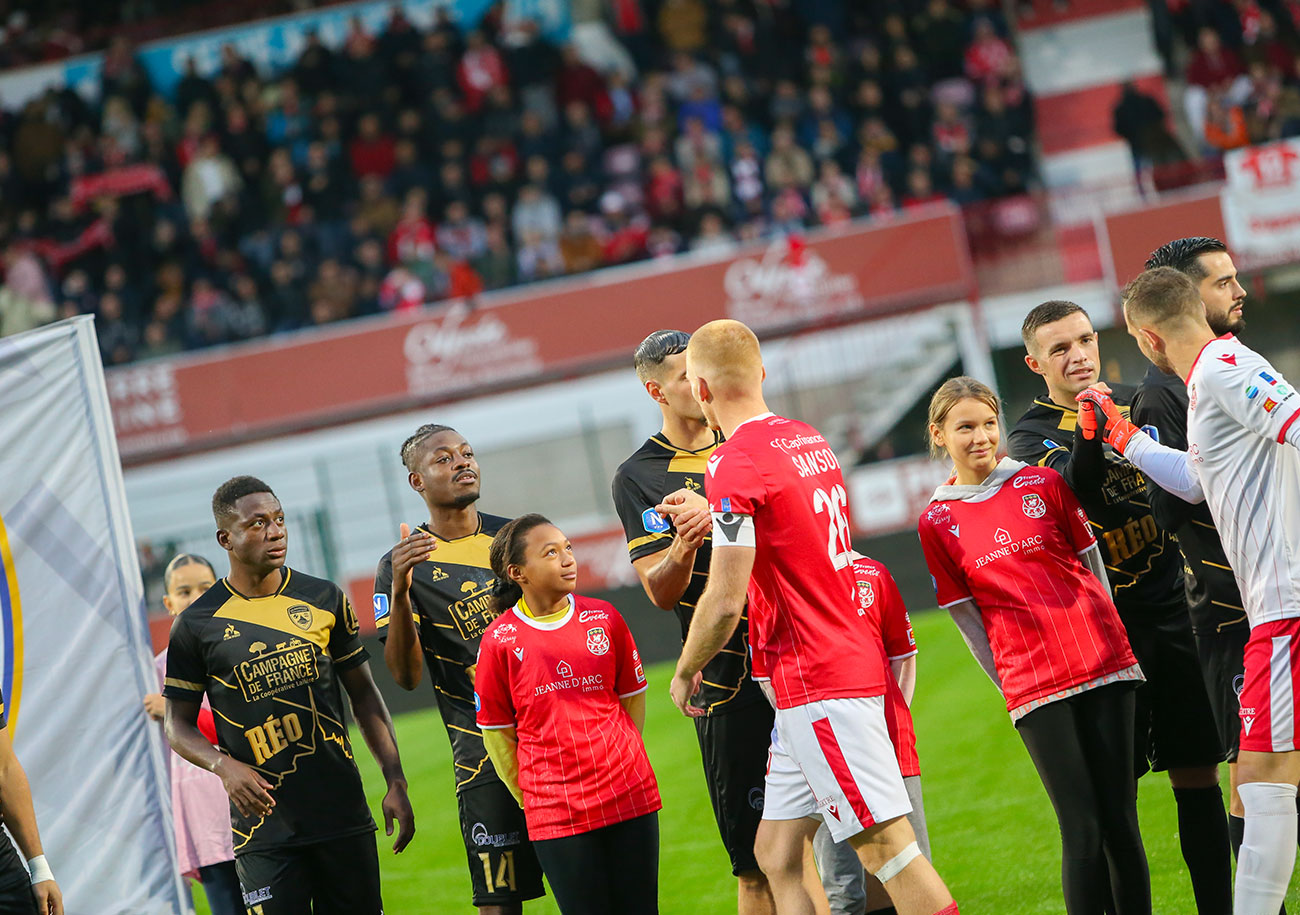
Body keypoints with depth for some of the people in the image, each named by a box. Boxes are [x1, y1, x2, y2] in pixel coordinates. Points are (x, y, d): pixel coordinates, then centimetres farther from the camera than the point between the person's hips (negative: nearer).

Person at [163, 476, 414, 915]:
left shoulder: (324, 599, 7)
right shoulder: (197, 624, -1)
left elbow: (363, 695, 13)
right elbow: (178, 723, 5)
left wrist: (395, 782, 5)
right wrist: (224, 765, -14)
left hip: (344, 814, 3)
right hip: (264, 825, -3)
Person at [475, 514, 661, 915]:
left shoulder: (604, 618, 3)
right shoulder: (499, 641, -6)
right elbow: (497, 733, 1)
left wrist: (618, 763, 12)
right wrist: (532, 798, 4)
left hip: (631, 800, 3)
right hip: (556, 817, -3)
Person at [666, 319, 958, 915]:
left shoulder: (734, 465, -15)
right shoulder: (810, 440, 12)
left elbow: (725, 602, -16)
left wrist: (686, 672, 0)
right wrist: (708, 517, 33)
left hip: (815, 685, -9)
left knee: (887, 846, -9)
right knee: (776, 855, 11)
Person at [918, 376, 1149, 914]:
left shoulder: (1042, 484, 7)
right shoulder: (937, 522, 5)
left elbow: (1094, 567, 14)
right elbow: (968, 620, 8)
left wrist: (1112, 643, 10)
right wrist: (1012, 688, 3)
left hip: (1104, 666, 1)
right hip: (1032, 686, -1)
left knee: (1121, 820, 1)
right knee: (1083, 830, -8)